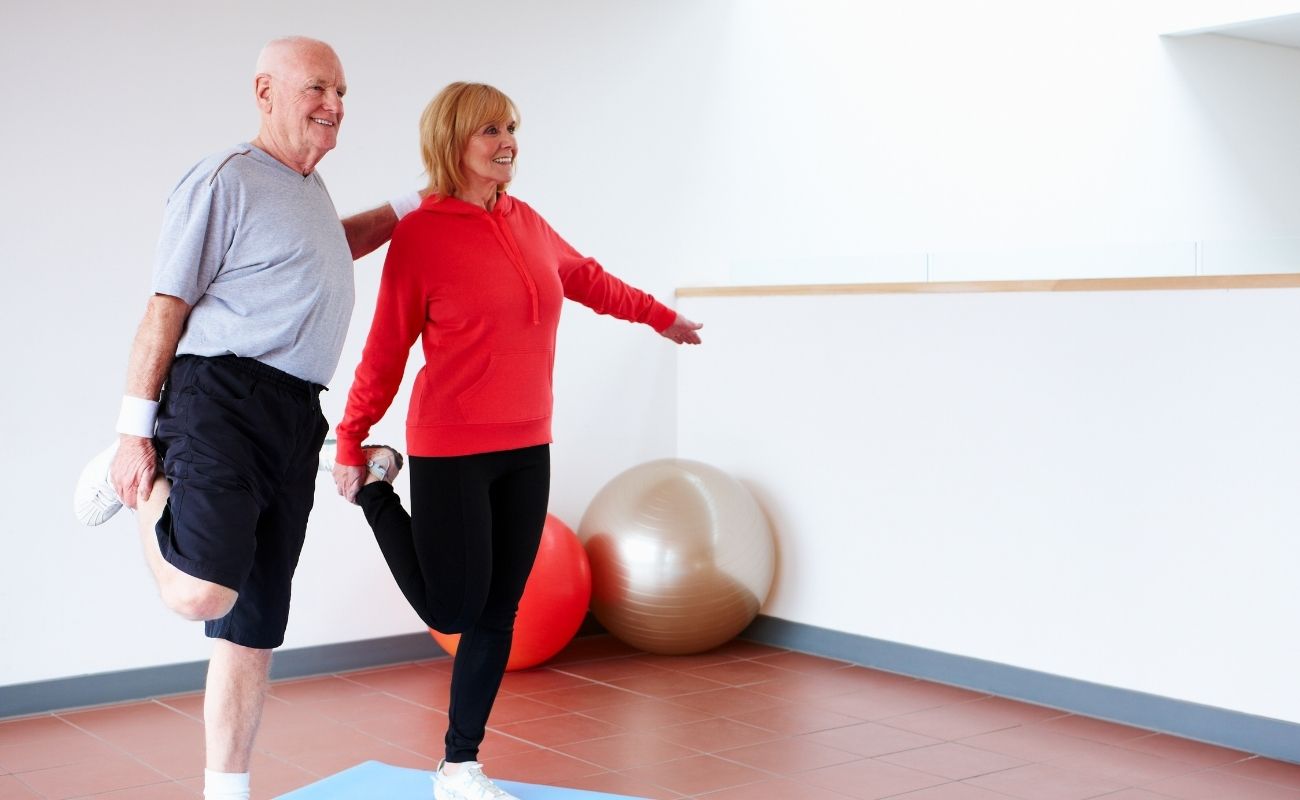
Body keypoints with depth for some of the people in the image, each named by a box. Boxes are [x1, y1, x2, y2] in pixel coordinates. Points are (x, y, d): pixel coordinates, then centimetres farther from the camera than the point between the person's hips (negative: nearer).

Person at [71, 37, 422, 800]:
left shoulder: (310, 187, 21)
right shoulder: (227, 179, -6)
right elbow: (165, 308, -9)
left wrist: (411, 208, 41)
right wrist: (134, 432, -12)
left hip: (296, 417, 8)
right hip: (221, 396, -8)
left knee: (257, 623, 9)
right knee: (203, 593, -25)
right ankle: (140, 487, 5)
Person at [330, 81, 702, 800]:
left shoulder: (526, 222, 6)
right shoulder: (420, 234, -10)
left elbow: (584, 277, 25)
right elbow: (386, 349, -6)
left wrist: (658, 314, 36)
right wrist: (349, 445, -2)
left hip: (527, 450, 6)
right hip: (452, 453, -6)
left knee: (498, 615, 9)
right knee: (452, 610, 1)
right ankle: (377, 487, 22)